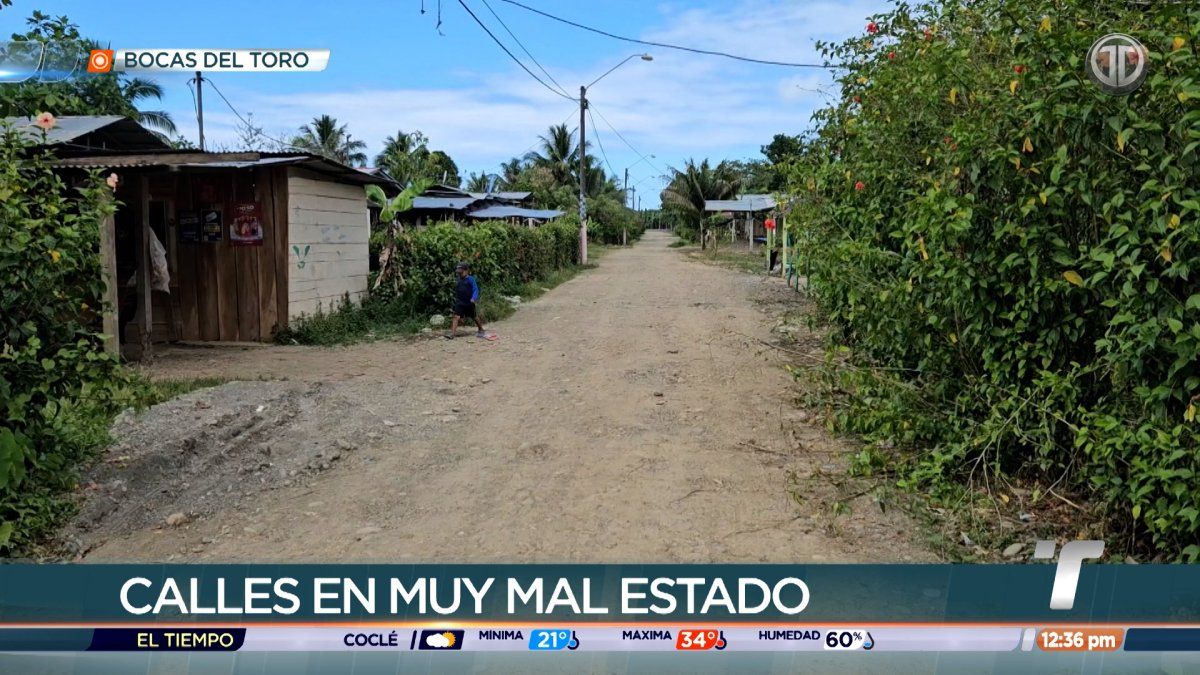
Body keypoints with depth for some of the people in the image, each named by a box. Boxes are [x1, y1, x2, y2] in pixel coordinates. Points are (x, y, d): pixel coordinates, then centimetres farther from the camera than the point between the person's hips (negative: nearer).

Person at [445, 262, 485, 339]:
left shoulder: (470, 279, -9)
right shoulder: (459, 280, 8)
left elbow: (475, 289, -14)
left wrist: (473, 298, -27)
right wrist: (456, 299, 21)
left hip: (469, 303, -4)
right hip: (460, 303, 4)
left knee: (475, 317, 11)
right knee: (456, 317, -11)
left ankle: (481, 331, 31)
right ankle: (452, 333, -17)